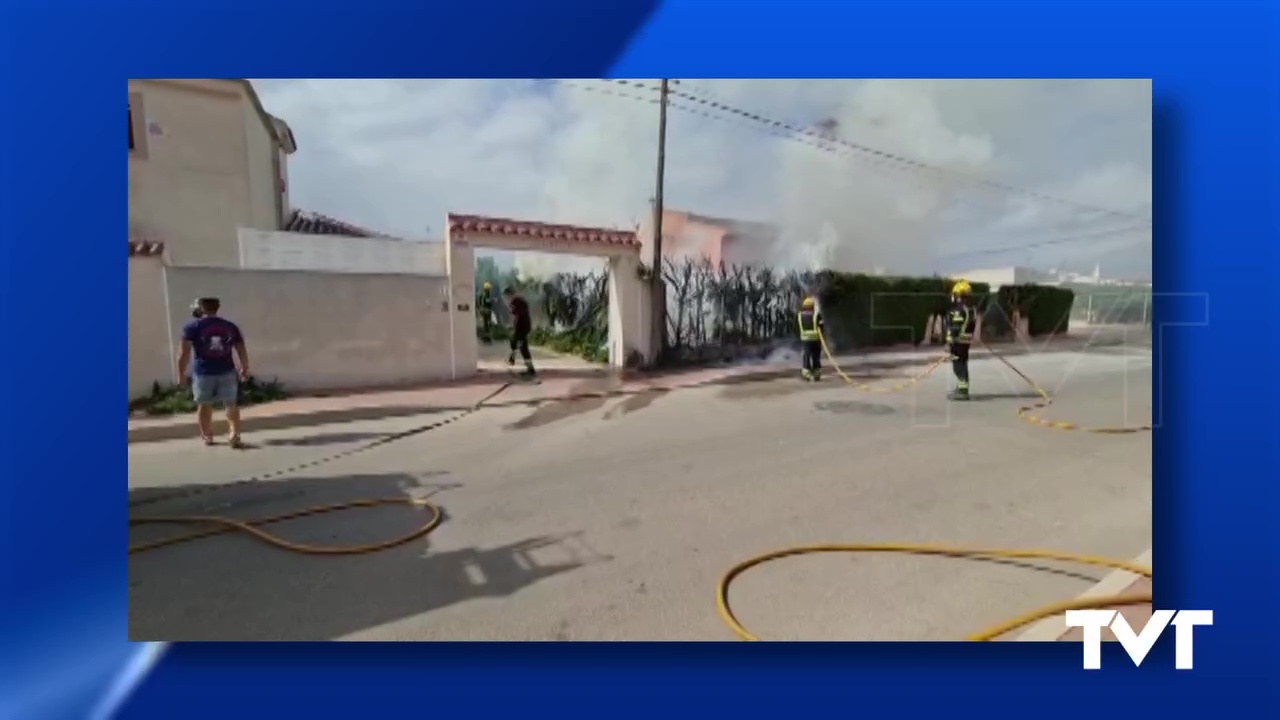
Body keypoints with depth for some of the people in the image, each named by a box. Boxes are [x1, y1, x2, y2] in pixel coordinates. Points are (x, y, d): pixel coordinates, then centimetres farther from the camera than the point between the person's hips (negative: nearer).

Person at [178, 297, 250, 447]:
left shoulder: (192, 327, -2)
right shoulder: (230, 326, 4)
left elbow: (184, 353, -8)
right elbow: (242, 351, 5)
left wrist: (181, 373, 1)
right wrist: (245, 369, 17)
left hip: (203, 373, -1)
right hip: (226, 372, 1)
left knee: (204, 405, 17)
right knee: (232, 405, 9)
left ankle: (207, 436, 27)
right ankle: (235, 435, -4)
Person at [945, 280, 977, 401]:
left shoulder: (959, 310, -19)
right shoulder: (971, 309, 13)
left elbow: (955, 328, -23)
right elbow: (971, 326, 18)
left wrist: (949, 343, -20)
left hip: (958, 341, -10)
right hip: (966, 341, 10)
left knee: (958, 366, -7)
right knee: (963, 365, 18)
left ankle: (962, 391, -8)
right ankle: (961, 388, 28)